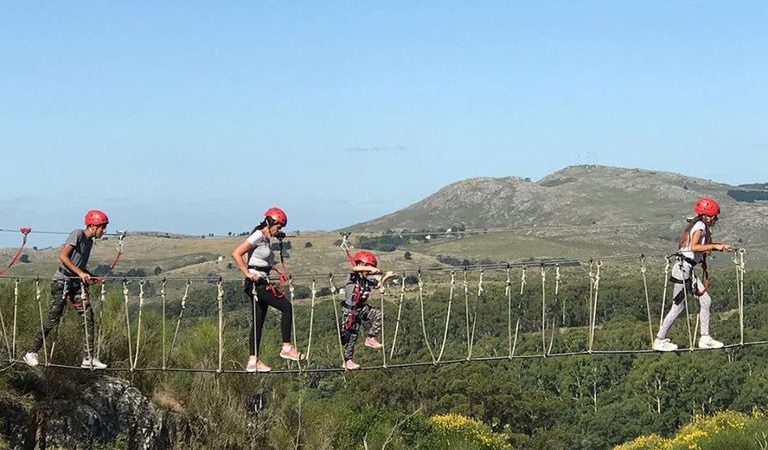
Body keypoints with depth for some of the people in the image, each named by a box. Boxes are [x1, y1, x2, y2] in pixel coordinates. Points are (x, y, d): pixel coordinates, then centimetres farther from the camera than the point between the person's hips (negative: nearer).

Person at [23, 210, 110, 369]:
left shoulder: (89, 241, 15)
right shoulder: (77, 235, -12)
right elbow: (63, 256, -22)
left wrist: (91, 277, 8)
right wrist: (80, 273, -24)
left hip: (77, 283, 8)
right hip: (62, 282, -8)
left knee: (88, 319, -2)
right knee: (53, 320, -5)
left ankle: (88, 358, 0)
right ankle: (31, 353, 8)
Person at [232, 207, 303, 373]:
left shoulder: (266, 239, 16)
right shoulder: (258, 237, -13)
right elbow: (236, 254, -20)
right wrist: (248, 274, -20)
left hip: (261, 283, 10)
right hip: (257, 283, -10)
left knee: (258, 322, 8)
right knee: (286, 307, -11)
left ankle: (253, 361, 10)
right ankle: (287, 348, -7)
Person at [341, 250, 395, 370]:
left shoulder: (367, 279, 4)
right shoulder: (353, 276, -15)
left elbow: (377, 285, 17)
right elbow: (356, 268, -37)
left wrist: (385, 277, 5)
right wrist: (372, 269, -37)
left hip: (362, 308, 6)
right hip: (350, 310, -6)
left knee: (378, 314, -13)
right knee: (350, 336, -2)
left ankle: (370, 338, -2)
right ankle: (347, 361, 9)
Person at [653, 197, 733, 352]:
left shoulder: (699, 225, 15)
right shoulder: (700, 226, -14)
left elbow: (703, 246, 26)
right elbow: (694, 247, -28)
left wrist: (720, 247, 18)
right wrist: (714, 246, -23)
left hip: (688, 270, 10)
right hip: (683, 268, -10)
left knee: (705, 300, 9)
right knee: (678, 306, -3)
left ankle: (704, 338, 14)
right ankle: (659, 340, 6)